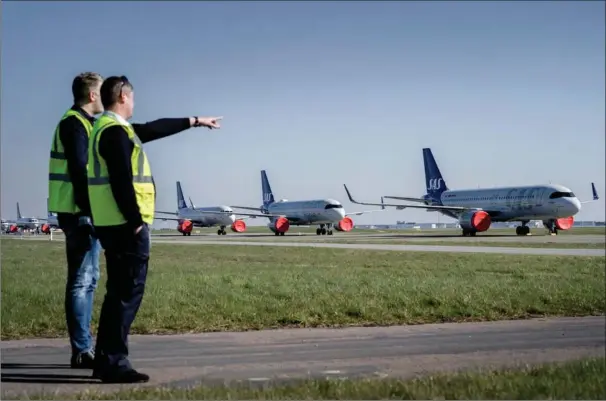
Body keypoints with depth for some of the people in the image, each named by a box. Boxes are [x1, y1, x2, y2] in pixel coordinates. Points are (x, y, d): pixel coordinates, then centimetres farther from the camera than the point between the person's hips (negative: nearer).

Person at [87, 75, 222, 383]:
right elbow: (121, 182, -22)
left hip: (115, 225, 11)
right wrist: (136, 221, -19)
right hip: (125, 225, -11)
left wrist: (194, 121, 33)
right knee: (128, 292, -8)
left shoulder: (109, 128, 18)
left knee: (119, 291, 14)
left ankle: (105, 360, 18)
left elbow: (154, 130, 27)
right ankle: (114, 363, -7)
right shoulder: (115, 132, -14)